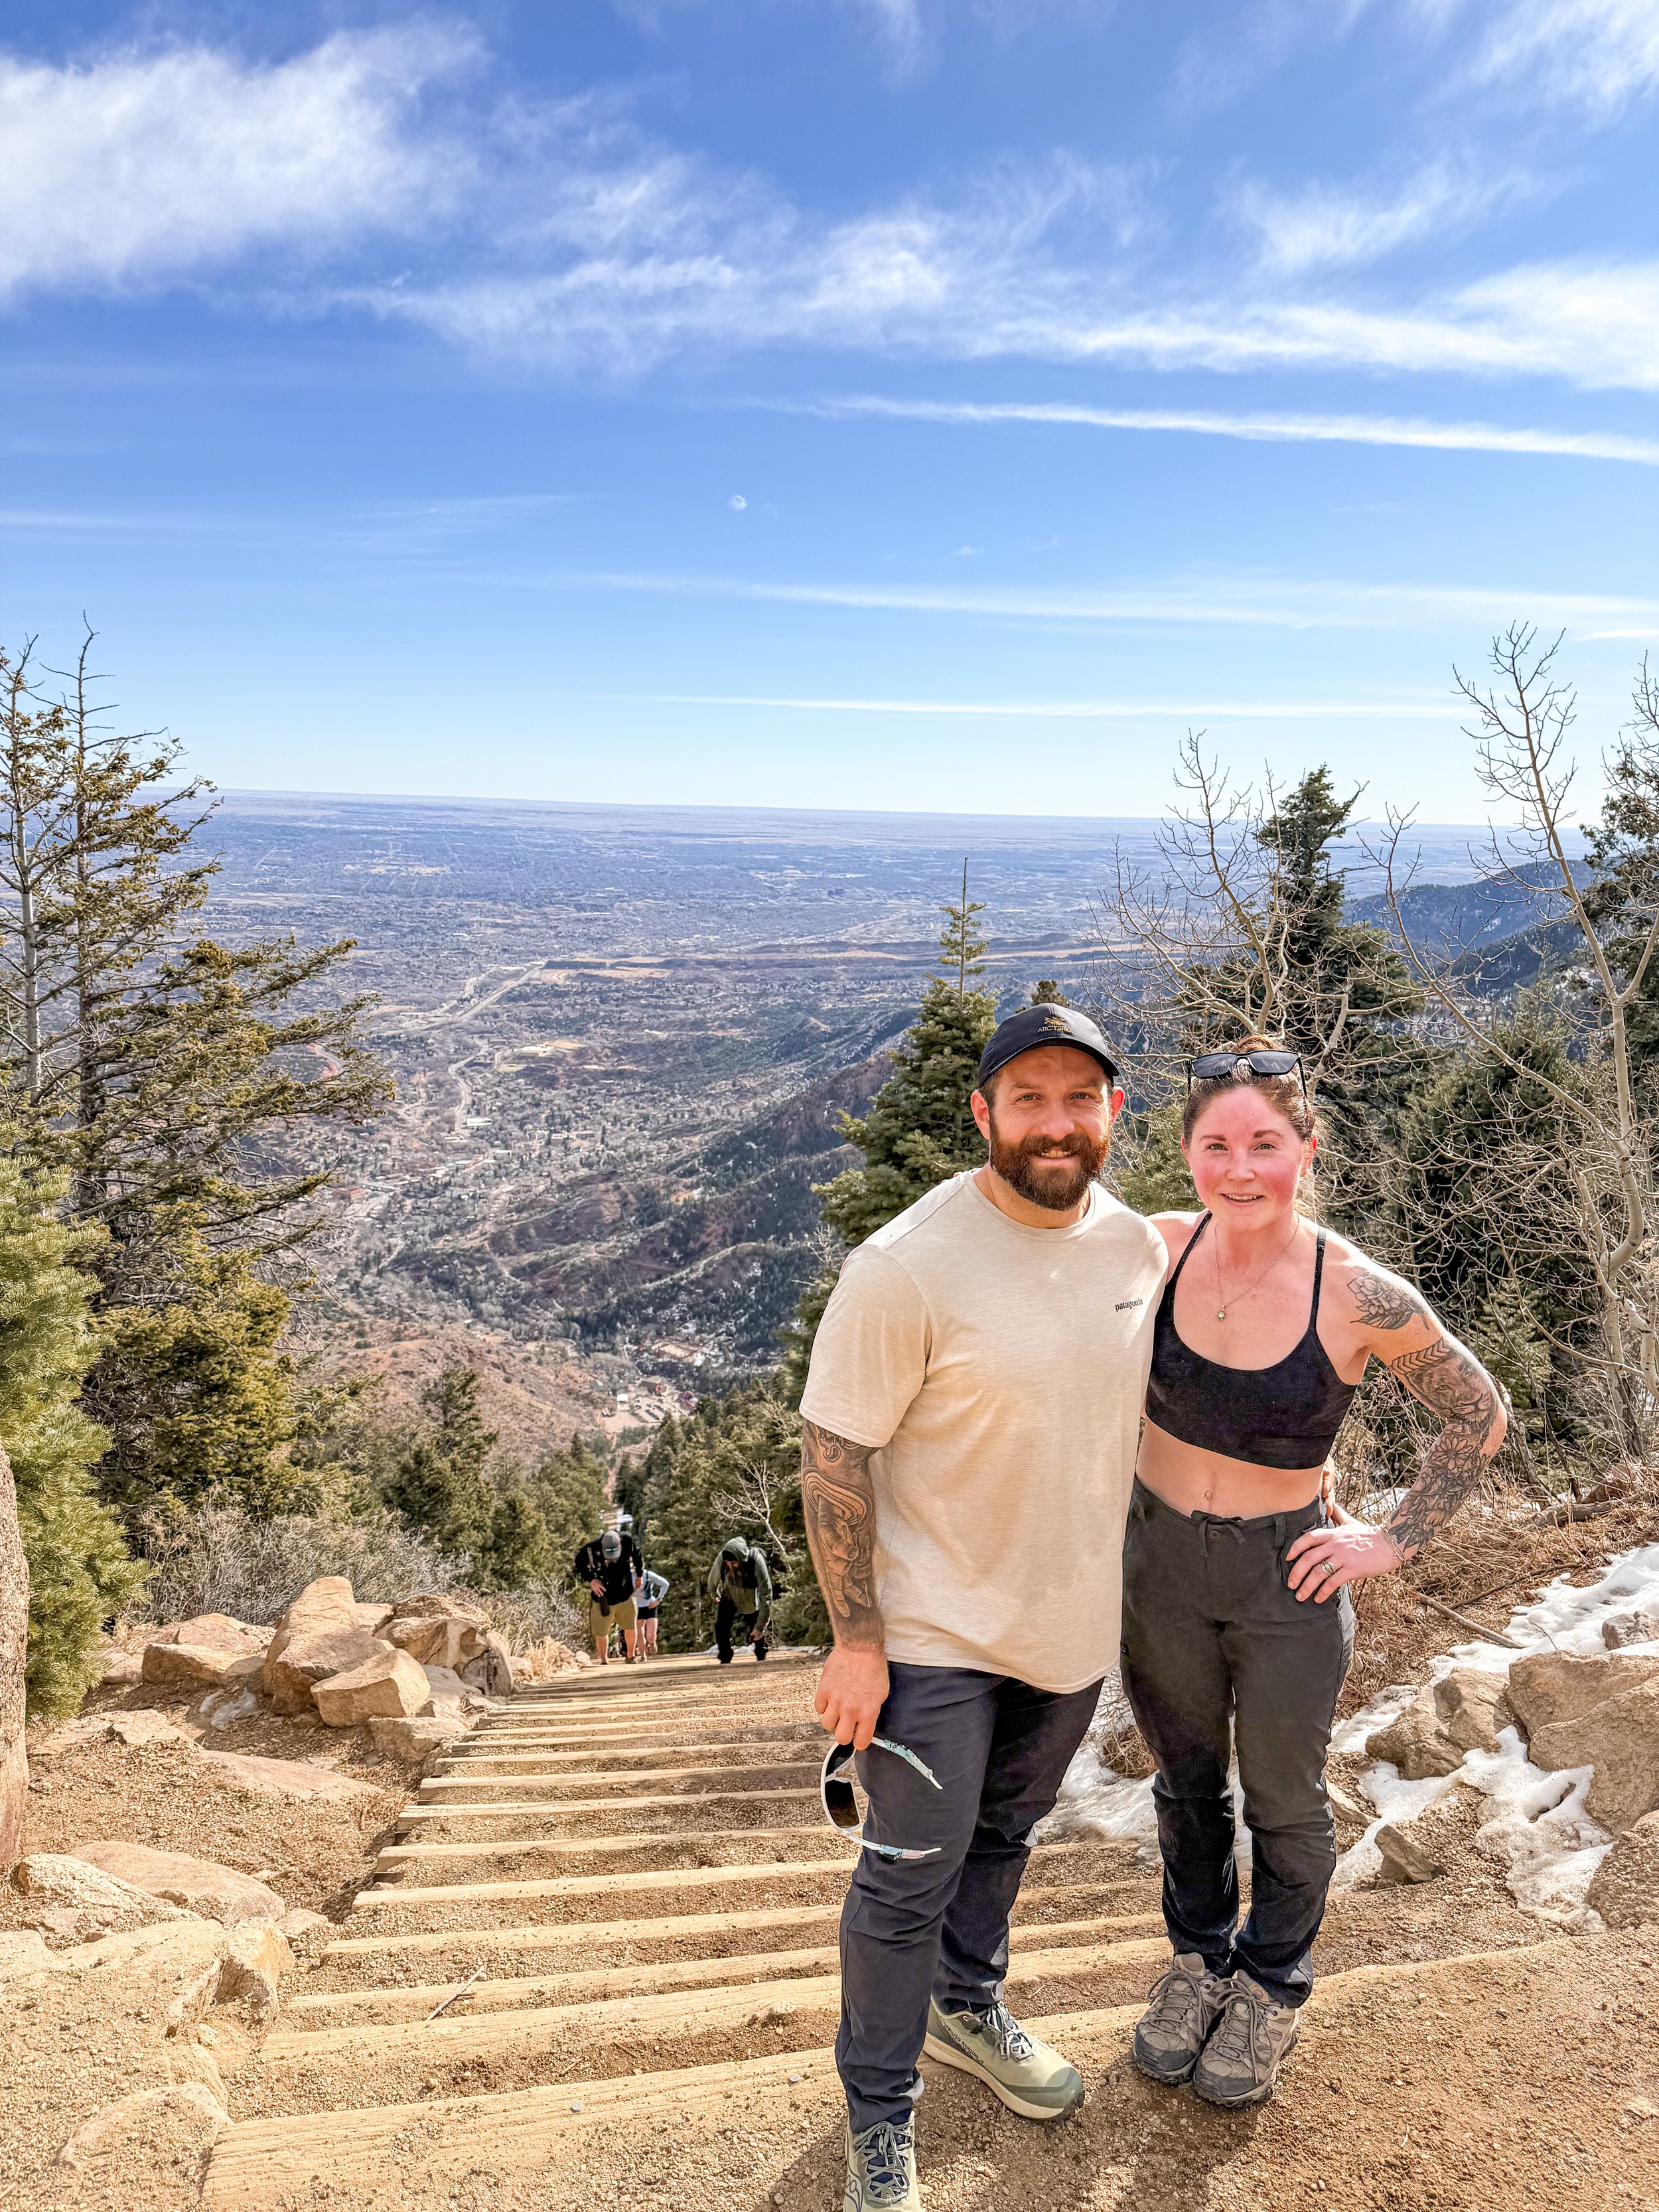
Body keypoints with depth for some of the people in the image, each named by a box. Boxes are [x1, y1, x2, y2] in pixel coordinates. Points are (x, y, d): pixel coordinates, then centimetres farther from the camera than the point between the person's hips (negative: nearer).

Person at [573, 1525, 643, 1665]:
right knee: (601, 1632, 3)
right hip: (603, 1598, -2)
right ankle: (604, 1661, 25)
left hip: (625, 1595, 2)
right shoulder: (590, 1549, -25)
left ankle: (630, 1657, 33)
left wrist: (639, 1575, 17)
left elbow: (637, 1555, 5)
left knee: (631, 1627, 10)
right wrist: (591, 1580, -19)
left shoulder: (628, 1543, -18)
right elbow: (579, 1564, -4)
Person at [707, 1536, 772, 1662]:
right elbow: (713, 1579, -8)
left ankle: (761, 1658, 38)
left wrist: (761, 1627, -33)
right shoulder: (721, 1557, -33)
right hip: (729, 1597, 1)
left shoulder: (757, 1562, -41)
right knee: (721, 1627, -17)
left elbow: (766, 1595, -35)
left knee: (758, 1633, 10)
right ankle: (725, 1660, -1)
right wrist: (713, 1593, 12)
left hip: (752, 1601, -1)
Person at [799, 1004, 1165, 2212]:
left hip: (1077, 1618, 6)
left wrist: (1131, 1582, 14)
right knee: (912, 1875, 7)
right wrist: (856, 1638, -17)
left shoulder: (1140, 1246, -6)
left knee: (1006, 1835, 26)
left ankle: (969, 2006, 52)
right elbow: (834, 1453, -19)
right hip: (938, 1628, -5)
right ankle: (881, 2113, 32)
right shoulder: (906, 1267, -26)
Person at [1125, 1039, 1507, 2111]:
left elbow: (1479, 1415, -5)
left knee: (1285, 1801, 20)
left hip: (1287, 1577, -2)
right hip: (1159, 1558, 2)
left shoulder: (1361, 1297, -22)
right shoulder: (1159, 1250, -15)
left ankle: (1272, 1987, 47)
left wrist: (1396, 1540, -7)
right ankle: (1198, 1958, 50)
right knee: (1186, 1782, 23)